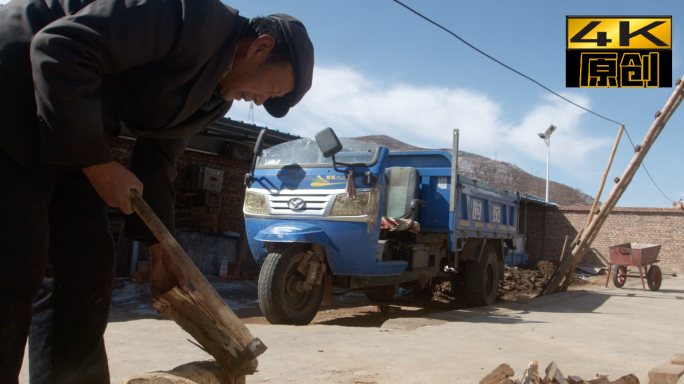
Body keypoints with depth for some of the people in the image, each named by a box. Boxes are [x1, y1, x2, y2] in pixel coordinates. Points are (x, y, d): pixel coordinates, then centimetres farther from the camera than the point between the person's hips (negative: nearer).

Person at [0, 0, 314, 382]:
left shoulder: (216, 97, 8)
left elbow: (158, 160, 13)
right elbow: (59, 48, -26)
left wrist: (161, 248, 8)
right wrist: (97, 163, -21)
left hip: (70, 139, 9)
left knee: (87, 272, 6)